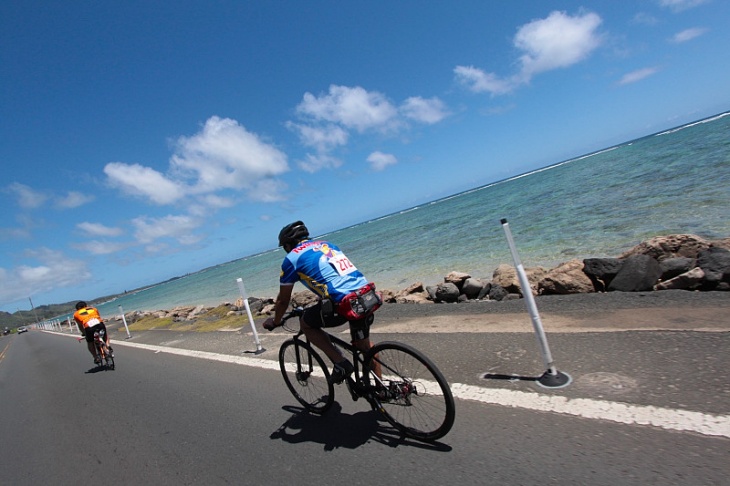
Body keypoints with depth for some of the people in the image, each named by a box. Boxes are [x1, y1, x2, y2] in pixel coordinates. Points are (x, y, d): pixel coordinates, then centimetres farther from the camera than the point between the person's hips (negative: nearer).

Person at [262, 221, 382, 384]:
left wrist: (275, 322, 33)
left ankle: (341, 363, 13)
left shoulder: (292, 258, 8)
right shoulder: (328, 245, 26)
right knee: (364, 344, 28)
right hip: (369, 296, 7)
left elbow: (283, 300, 15)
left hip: (345, 304, -7)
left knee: (305, 323, 19)